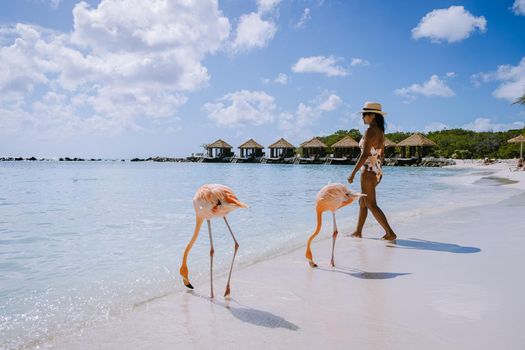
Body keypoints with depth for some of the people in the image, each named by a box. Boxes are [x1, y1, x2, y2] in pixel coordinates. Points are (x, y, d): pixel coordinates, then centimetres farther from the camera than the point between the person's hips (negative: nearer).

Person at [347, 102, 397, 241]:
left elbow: (365, 155, -22)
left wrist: (353, 173, -19)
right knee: (362, 202, 17)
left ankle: (390, 233, -4)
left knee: (371, 205, -3)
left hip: (368, 171, -10)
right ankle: (357, 232, 24)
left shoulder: (370, 131, -16)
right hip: (377, 172, 10)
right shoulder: (380, 131, 12)